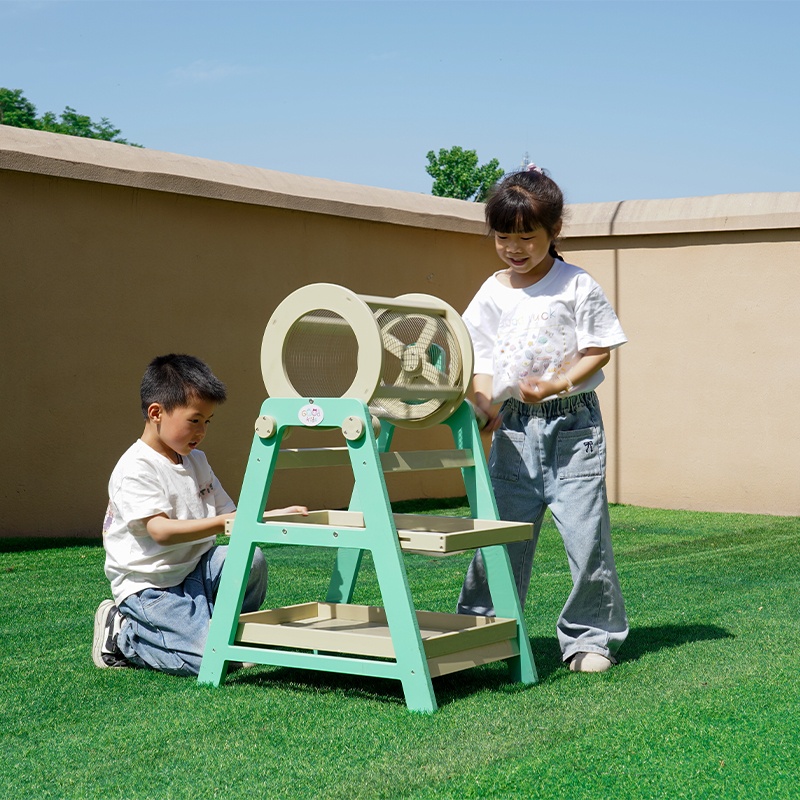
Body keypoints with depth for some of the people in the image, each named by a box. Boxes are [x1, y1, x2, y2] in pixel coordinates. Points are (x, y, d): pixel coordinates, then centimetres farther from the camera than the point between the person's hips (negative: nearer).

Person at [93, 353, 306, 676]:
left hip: (196, 568, 7)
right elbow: (161, 531, -26)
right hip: (150, 586, -7)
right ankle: (121, 634, 0)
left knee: (250, 558, -20)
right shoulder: (135, 468, -16)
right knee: (209, 658, -21)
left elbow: (229, 514, 15)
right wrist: (221, 524, -35)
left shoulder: (197, 461, 13)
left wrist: (275, 516, -2)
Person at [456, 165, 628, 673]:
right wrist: (485, 398, -10)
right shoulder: (493, 293, 8)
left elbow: (599, 350, -4)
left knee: (584, 532, -3)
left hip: (573, 425, -3)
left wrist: (556, 384, -16)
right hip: (514, 427, 3)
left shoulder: (577, 287, -3)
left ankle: (591, 636, 10)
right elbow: (483, 357, 8)